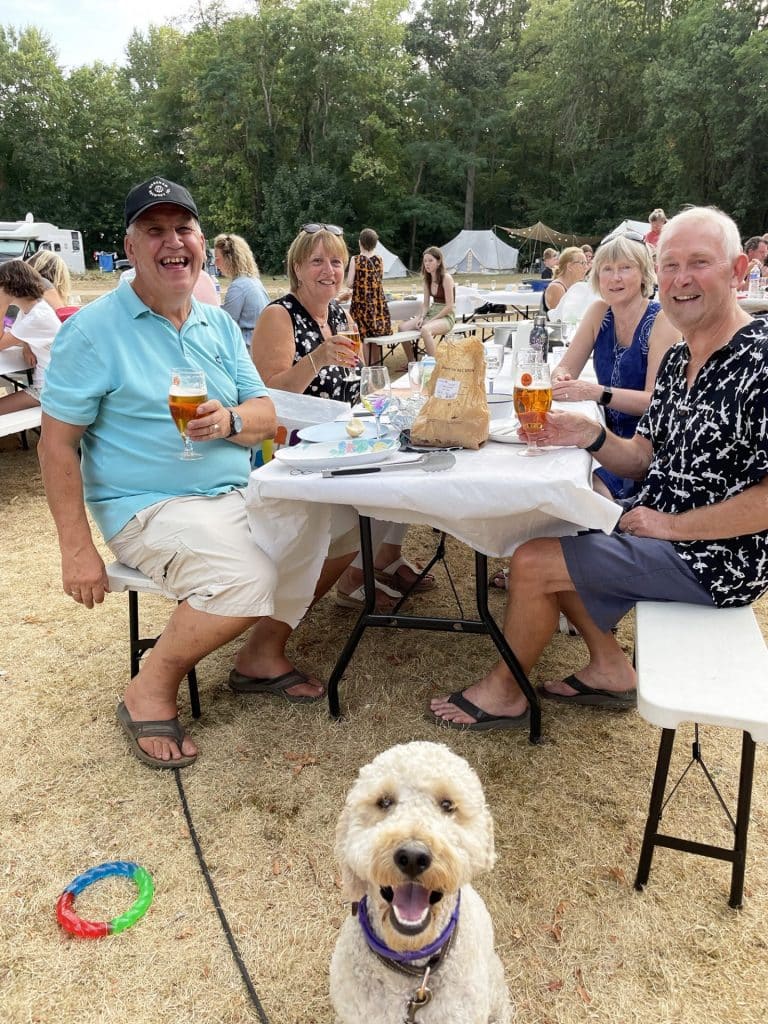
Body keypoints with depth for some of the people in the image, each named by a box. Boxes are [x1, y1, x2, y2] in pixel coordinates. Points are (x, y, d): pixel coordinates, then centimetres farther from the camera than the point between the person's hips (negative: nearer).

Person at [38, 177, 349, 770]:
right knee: (248, 580, -31)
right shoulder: (93, 330, -7)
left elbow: (267, 417, 5)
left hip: (238, 493, 7)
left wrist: (231, 421, -19)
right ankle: (149, 693, -4)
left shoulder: (220, 325, 11)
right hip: (148, 510, -7)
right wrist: (77, 550, -13)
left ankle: (263, 653, 12)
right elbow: (57, 444, -8)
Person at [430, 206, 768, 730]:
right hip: (660, 524, 9)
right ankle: (610, 666, 22)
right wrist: (591, 437, -11)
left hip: (715, 557, -9)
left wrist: (675, 525, -21)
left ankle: (505, 690, 14)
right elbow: (644, 459, 8)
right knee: (542, 529, 17)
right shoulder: (677, 359, 5)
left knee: (532, 562, -12)